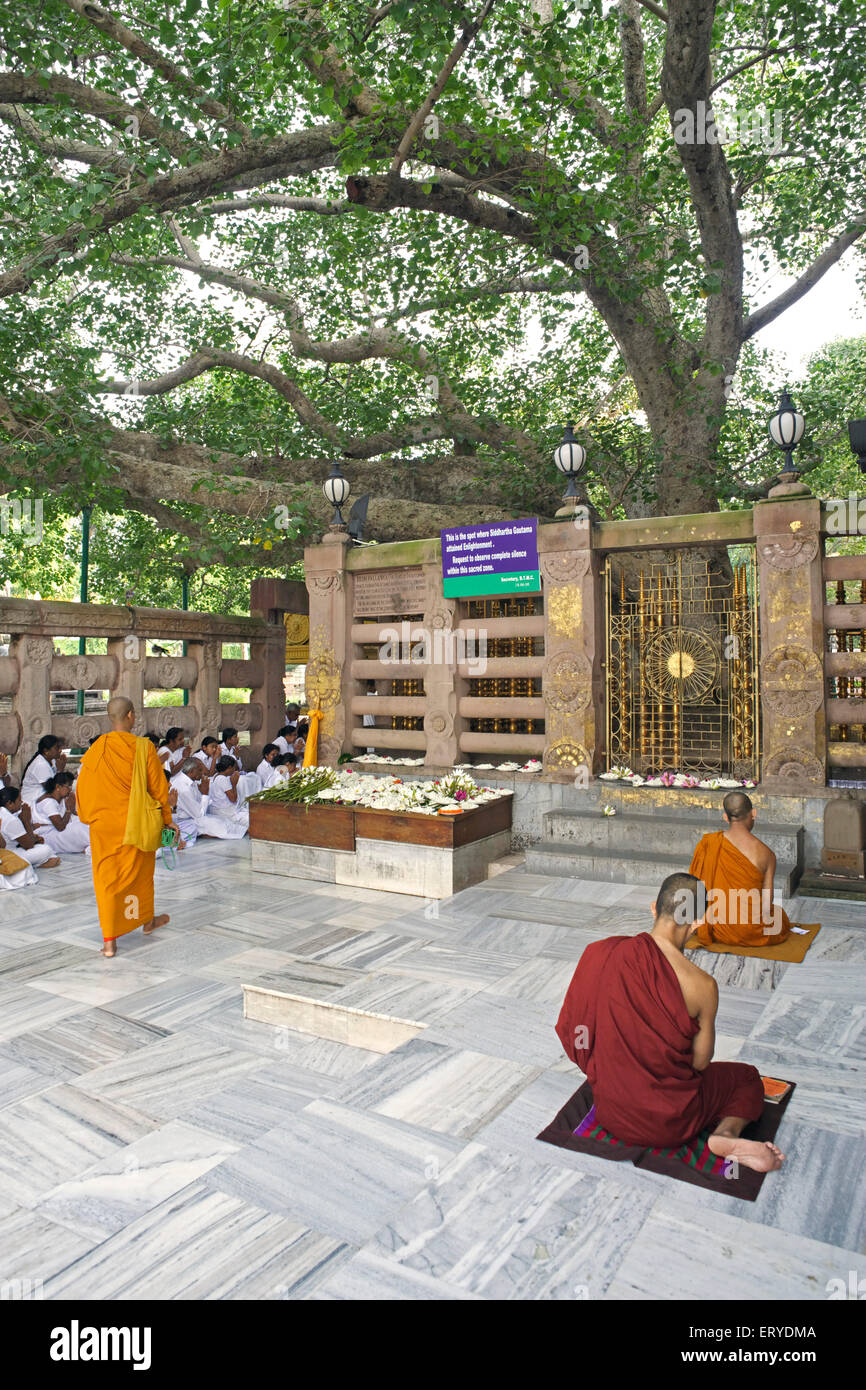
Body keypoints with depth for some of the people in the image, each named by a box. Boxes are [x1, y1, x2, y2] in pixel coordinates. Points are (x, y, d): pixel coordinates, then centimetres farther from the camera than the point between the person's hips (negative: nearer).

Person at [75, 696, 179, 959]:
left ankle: (109, 941, 6)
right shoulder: (143, 747, -13)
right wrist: (168, 818, 6)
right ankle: (146, 920, 39)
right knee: (141, 872, 19)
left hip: (104, 825, 1)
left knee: (107, 877, 7)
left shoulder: (95, 751, -8)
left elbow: (84, 790, 1)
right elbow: (158, 787, -6)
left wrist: (89, 819, 17)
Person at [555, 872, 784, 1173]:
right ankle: (727, 1134, -5)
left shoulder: (598, 953, -13)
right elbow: (700, 1062, -8)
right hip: (667, 1122, -5)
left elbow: (571, 1027, -1)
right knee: (746, 1078, 21)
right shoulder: (702, 986, -23)